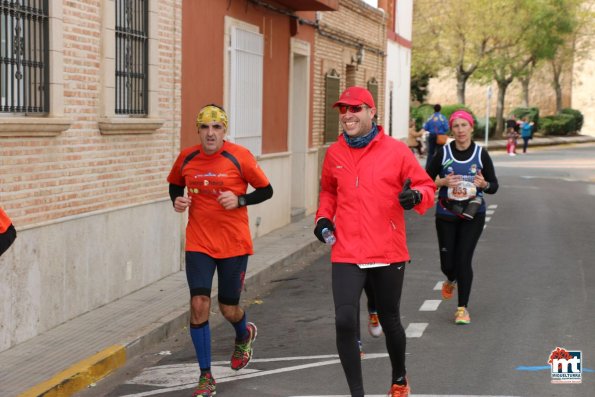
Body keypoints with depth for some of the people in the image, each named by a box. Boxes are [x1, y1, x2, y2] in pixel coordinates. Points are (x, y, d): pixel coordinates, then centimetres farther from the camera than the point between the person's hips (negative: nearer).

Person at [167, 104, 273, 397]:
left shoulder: (239, 157, -9)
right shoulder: (186, 158, 0)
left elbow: (266, 190, -1)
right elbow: (175, 184, 19)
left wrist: (239, 200, -17)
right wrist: (177, 200, -2)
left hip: (234, 244, -2)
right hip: (198, 243, 2)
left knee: (229, 309, 7)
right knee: (199, 304, -10)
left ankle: (244, 335, 47)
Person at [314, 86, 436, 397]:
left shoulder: (396, 150, -4)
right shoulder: (334, 153, 6)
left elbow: (427, 187, 2)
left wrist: (416, 196, -21)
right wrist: (324, 217, 5)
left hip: (388, 254, -1)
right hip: (346, 254, 1)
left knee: (389, 321, 15)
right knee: (345, 321, -14)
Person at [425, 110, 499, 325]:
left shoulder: (481, 154, -2)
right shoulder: (443, 153, -4)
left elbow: (494, 186, 4)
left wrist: (484, 184, -18)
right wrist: (443, 181, -18)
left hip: (473, 215, -1)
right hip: (446, 216, 1)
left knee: (463, 260, -8)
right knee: (447, 262, 5)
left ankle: (462, 308, 6)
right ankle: (451, 280, 43)